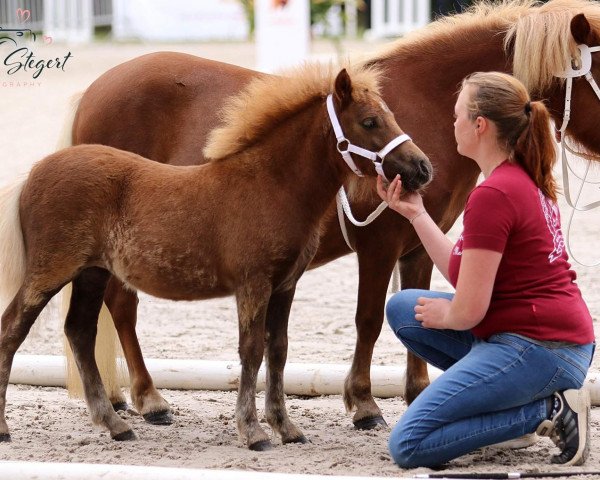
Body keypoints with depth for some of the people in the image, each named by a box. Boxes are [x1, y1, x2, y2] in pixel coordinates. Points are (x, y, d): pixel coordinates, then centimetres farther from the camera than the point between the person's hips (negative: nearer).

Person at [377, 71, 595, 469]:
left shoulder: (493, 195, -19)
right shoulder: (526, 179, 11)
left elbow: (468, 310, -18)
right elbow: (463, 272, 16)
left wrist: (443, 315, 4)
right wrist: (415, 213, 17)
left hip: (535, 348, -10)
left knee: (408, 446, -13)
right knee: (402, 308, 20)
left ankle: (546, 411, -8)